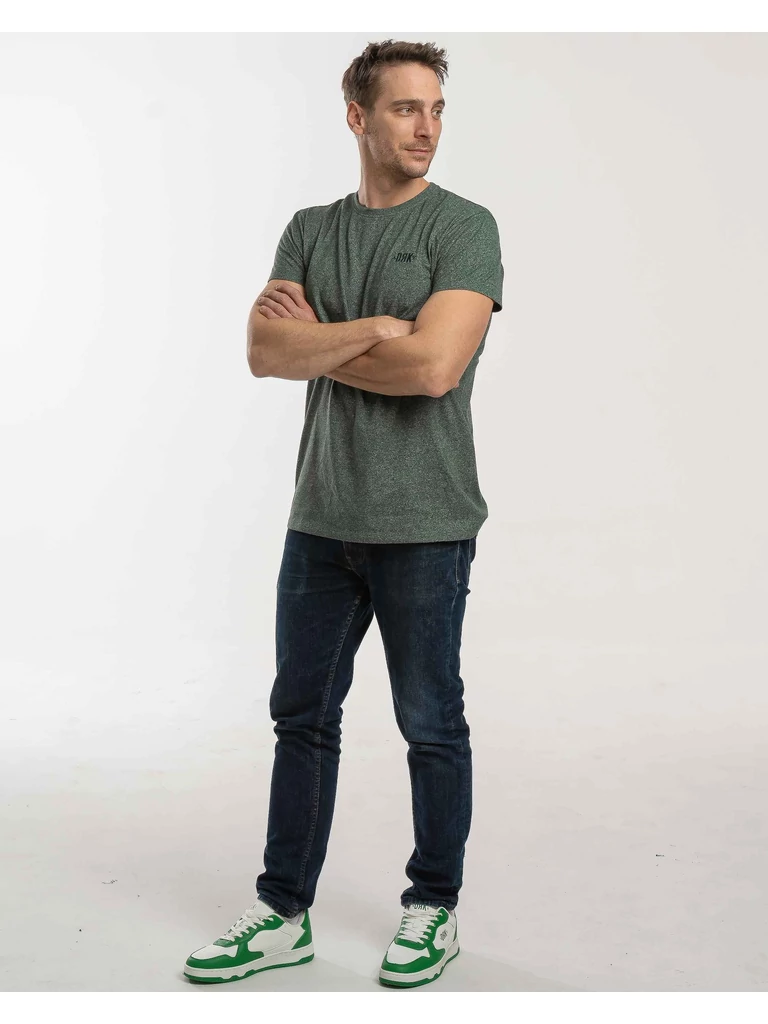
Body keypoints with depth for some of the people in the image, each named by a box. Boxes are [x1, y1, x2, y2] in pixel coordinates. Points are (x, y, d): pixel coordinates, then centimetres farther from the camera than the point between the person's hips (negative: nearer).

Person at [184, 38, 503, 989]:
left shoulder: (463, 226, -6)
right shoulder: (310, 230, 10)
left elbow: (433, 366, -20)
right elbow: (264, 350, -4)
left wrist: (314, 342, -8)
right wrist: (369, 327, -15)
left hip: (421, 526, -5)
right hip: (322, 517, 5)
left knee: (430, 724, 7)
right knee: (302, 715, 11)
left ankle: (434, 910, 26)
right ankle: (284, 915, 25)